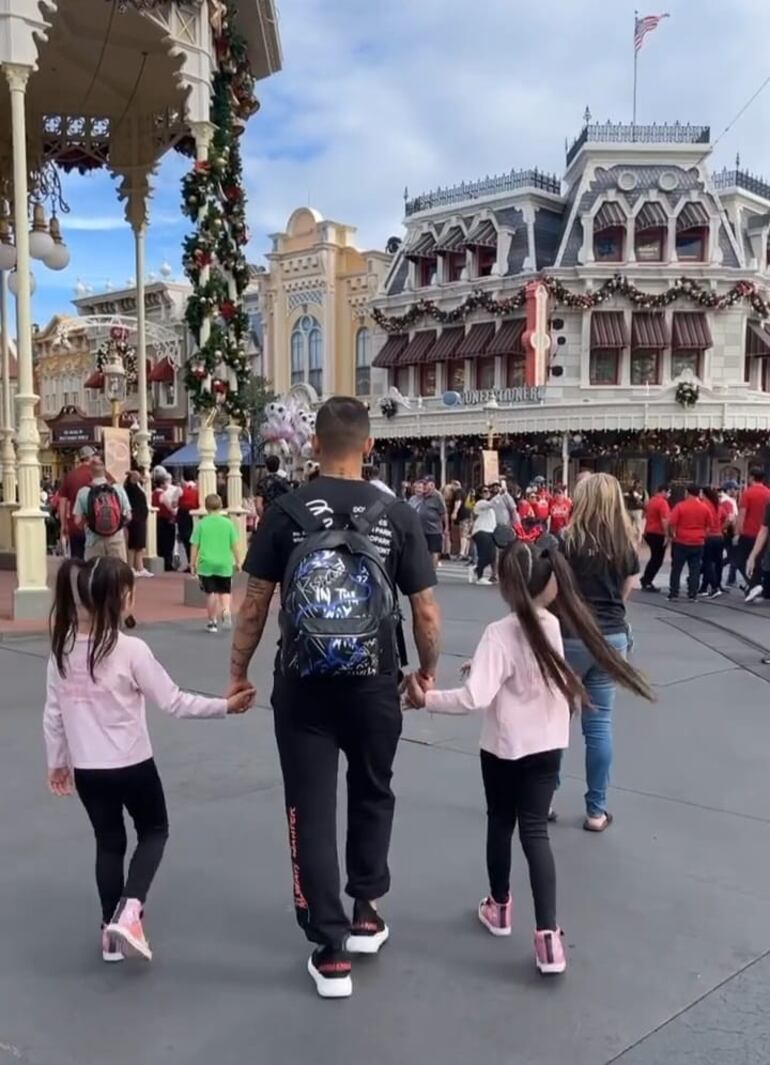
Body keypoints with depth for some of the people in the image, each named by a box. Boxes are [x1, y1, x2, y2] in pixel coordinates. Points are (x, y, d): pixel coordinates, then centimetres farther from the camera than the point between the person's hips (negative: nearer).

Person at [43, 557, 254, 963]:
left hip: (86, 769, 4)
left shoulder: (62, 647, -4)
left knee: (109, 842, 19)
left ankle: (111, 931, 26)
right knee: (154, 831, 18)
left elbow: (53, 713, 4)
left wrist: (56, 762, 16)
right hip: (131, 766, -4)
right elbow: (174, 702, -15)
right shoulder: (131, 650, -18)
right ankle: (128, 912, 1)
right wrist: (226, 705, -6)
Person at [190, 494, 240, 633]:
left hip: (206, 564, -1)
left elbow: (195, 545, -2)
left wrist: (193, 563, 6)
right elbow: (234, 545, 2)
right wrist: (237, 561, 13)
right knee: (225, 591, 14)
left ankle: (213, 621, 12)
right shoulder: (228, 523, -1)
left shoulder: (201, 524, -3)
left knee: (210, 592, 7)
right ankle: (226, 611, -13)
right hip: (224, 564, 1)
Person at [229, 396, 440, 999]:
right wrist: (427, 671, 15)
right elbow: (426, 613, -2)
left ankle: (331, 953, 14)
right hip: (374, 686, 1)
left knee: (312, 812, 9)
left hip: (303, 688, -1)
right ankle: (366, 915, 36)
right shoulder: (398, 515, -6)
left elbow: (254, 606, -3)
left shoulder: (286, 513, -6)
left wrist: (238, 673, 10)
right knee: (372, 796, 23)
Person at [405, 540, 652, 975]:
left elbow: (475, 698, -28)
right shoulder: (552, 625, -2)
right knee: (536, 831, 7)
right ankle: (548, 934, -3)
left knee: (500, 824, 17)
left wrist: (427, 699, -20)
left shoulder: (500, 633, -21)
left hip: (505, 748, -4)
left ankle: (500, 907, 37)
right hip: (549, 745, 4)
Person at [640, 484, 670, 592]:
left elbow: (646, 516, 20)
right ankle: (647, 583, 2)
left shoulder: (651, 501, 13)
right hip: (658, 534, -9)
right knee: (657, 560, 0)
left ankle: (645, 580, 22)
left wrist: (646, 532, 25)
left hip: (650, 533, 9)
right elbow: (664, 520, -23)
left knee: (654, 558, 20)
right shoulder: (662, 502, -16)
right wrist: (666, 535, -21)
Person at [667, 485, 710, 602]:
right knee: (695, 570, 5)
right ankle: (692, 595, 3)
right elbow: (708, 526, 8)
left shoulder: (680, 506, -8)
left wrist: (671, 535, 4)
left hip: (681, 542, -2)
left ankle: (673, 594, 6)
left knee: (676, 569, 7)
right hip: (698, 543, 2)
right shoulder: (705, 508, 2)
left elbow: (671, 523, -11)